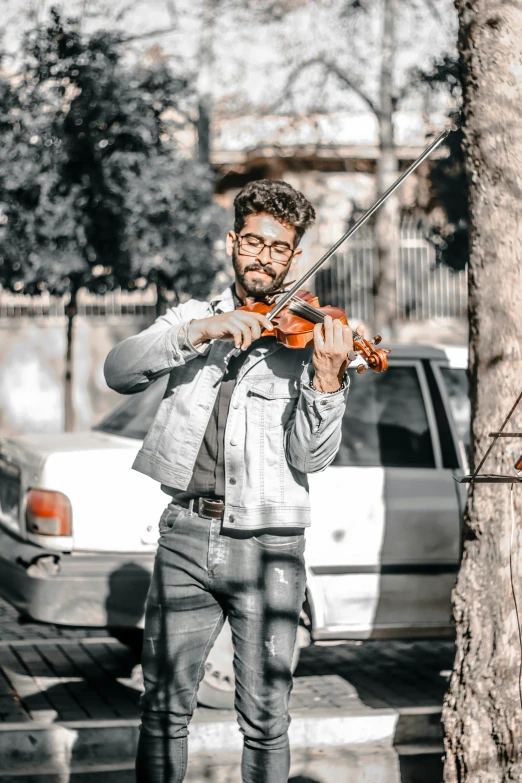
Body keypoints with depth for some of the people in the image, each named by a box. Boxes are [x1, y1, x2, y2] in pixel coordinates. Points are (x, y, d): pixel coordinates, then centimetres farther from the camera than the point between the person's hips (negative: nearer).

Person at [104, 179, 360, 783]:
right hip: (186, 534, 2)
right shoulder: (190, 319, 11)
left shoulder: (307, 339, 3)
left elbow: (310, 457, -7)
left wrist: (328, 379, -24)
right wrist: (201, 331, -19)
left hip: (267, 542, -1)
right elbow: (120, 372, -7)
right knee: (164, 705, 5)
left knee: (265, 719, 2)